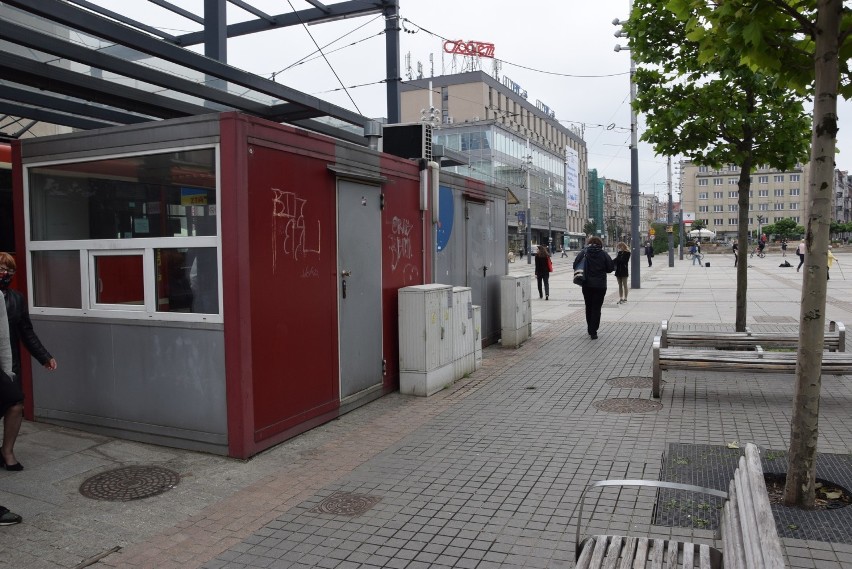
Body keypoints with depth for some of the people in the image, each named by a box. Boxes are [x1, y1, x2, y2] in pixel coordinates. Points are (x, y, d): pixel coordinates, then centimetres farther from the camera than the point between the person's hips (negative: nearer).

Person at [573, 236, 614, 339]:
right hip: (600, 285, -1)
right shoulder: (603, 254, -5)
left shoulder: (584, 252, -3)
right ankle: (593, 332, -1)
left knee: (589, 307, 16)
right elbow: (611, 267, -2)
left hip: (587, 285, 2)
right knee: (596, 308, 3)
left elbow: (575, 265, -8)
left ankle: (590, 330, 23)